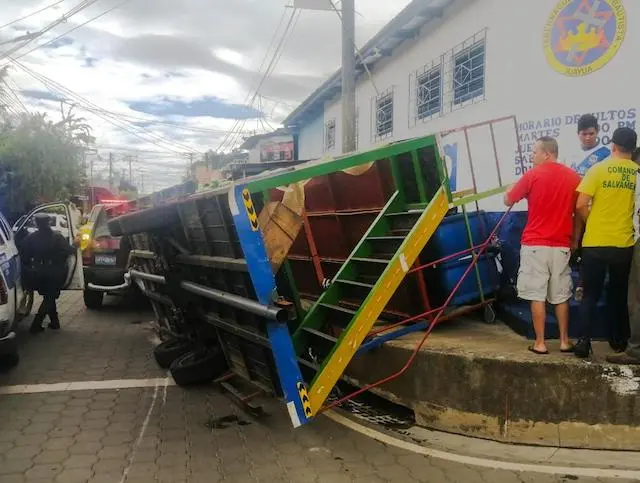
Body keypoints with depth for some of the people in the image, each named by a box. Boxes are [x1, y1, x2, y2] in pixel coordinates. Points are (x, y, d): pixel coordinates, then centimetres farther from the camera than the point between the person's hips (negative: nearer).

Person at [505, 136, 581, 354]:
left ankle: (540, 343, 6)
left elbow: (508, 201, 3)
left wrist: (513, 187, 24)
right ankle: (565, 341, 19)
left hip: (535, 245, -4)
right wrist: (575, 240, 20)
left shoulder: (533, 175, -7)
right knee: (561, 296, 13)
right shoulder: (574, 177, 4)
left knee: (537, 296, 2)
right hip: (562, 246, 4)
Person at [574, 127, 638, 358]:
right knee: (619, 294, 17)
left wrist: (592, 223, 7)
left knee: (590, 295, 5)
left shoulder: (598, 169, -7)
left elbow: (580, 205, -11)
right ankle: (619, 341, 26)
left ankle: (584, 341, -1)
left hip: (596, 242, -2)